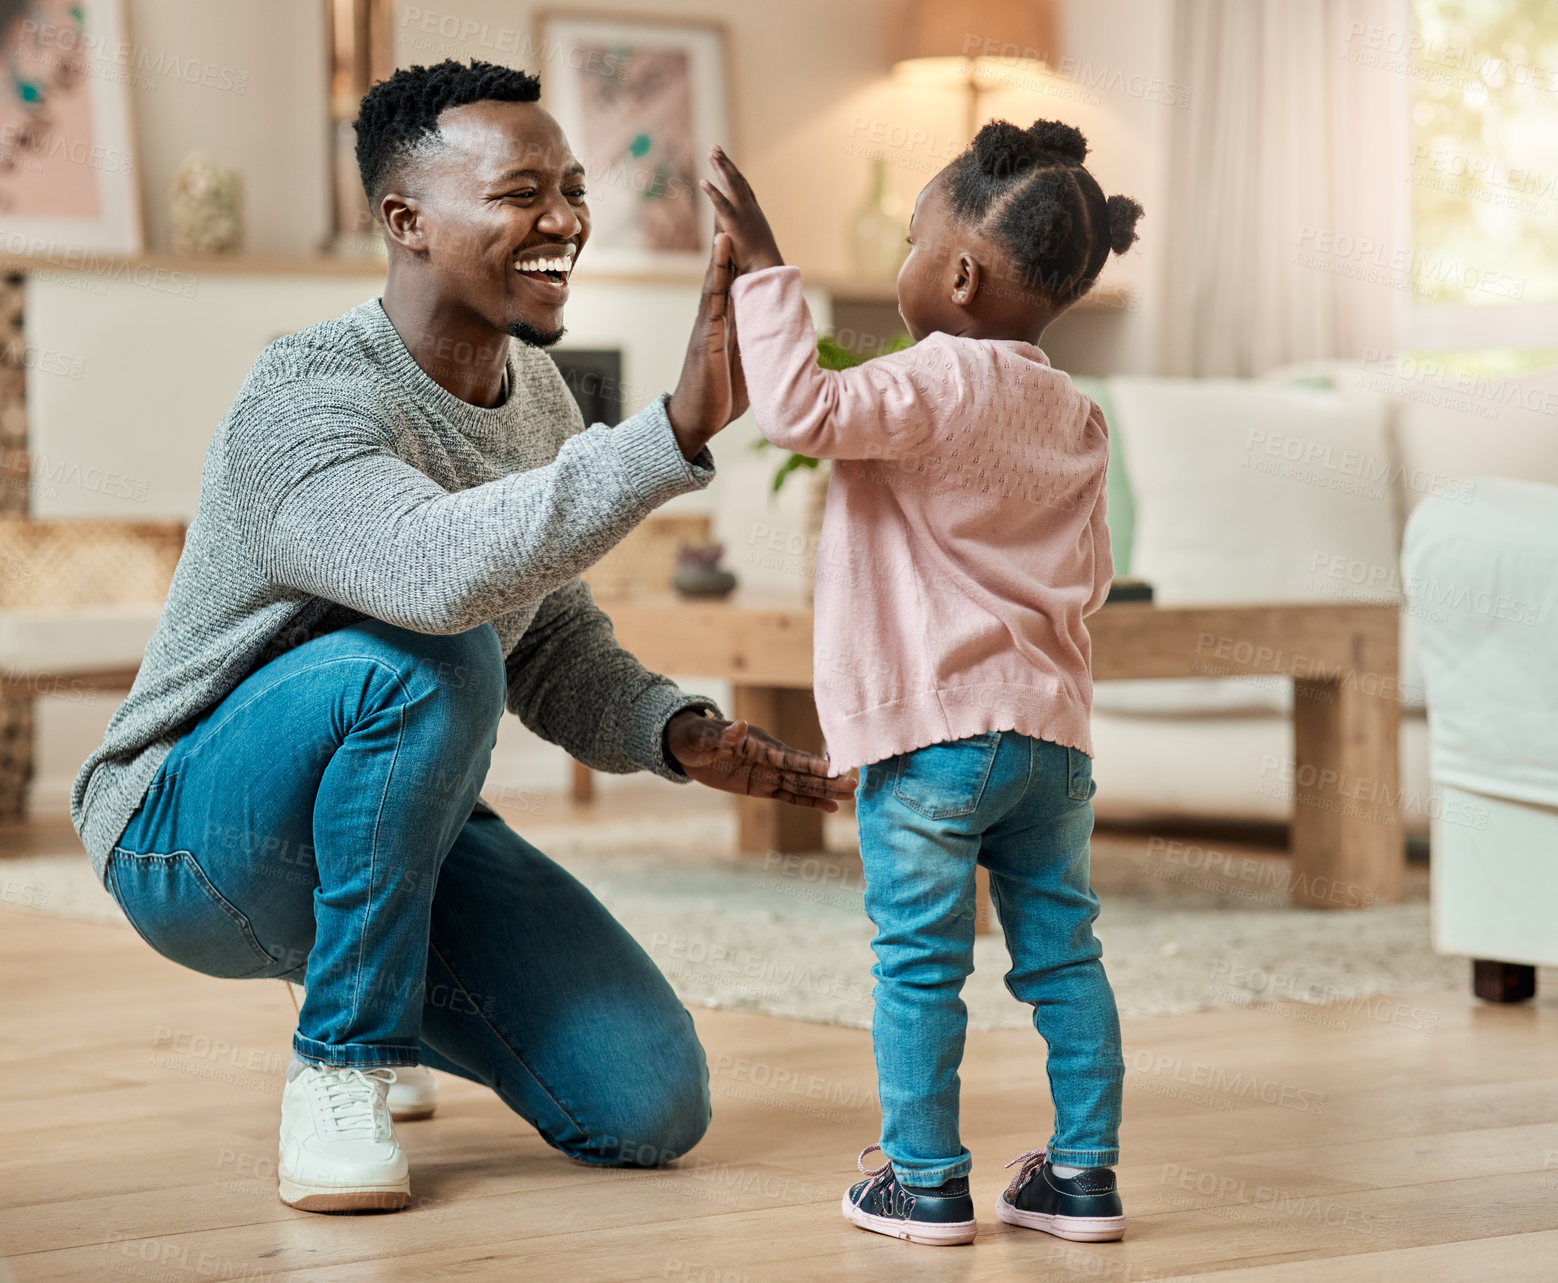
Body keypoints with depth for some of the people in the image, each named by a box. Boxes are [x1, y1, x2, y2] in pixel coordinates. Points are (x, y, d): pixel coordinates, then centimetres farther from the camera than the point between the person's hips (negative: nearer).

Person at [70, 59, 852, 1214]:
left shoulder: (533, 389, 2)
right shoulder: (306, 403, -26)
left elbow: (552, 646, 9)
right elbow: (440, 569, -47)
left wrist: (676, 732, -11)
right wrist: (675, 436, -53)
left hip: (400, 820, 7)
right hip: (193, 840, -7)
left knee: (650, 1109, -7)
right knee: (430, 658, -37)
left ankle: (367, 984, 21)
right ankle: (337, 1064, -17)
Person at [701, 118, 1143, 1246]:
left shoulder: (937, 384, -12)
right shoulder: (1075, 417, 11)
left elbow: (800, 409, -25)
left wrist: (762, 266, -19)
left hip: (929, 730, -7)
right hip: (1052, 727, 7)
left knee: (919, 962, 1)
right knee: (1062, 951, 11)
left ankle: (926, 1179, 6)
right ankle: (1084, 1172, 14)